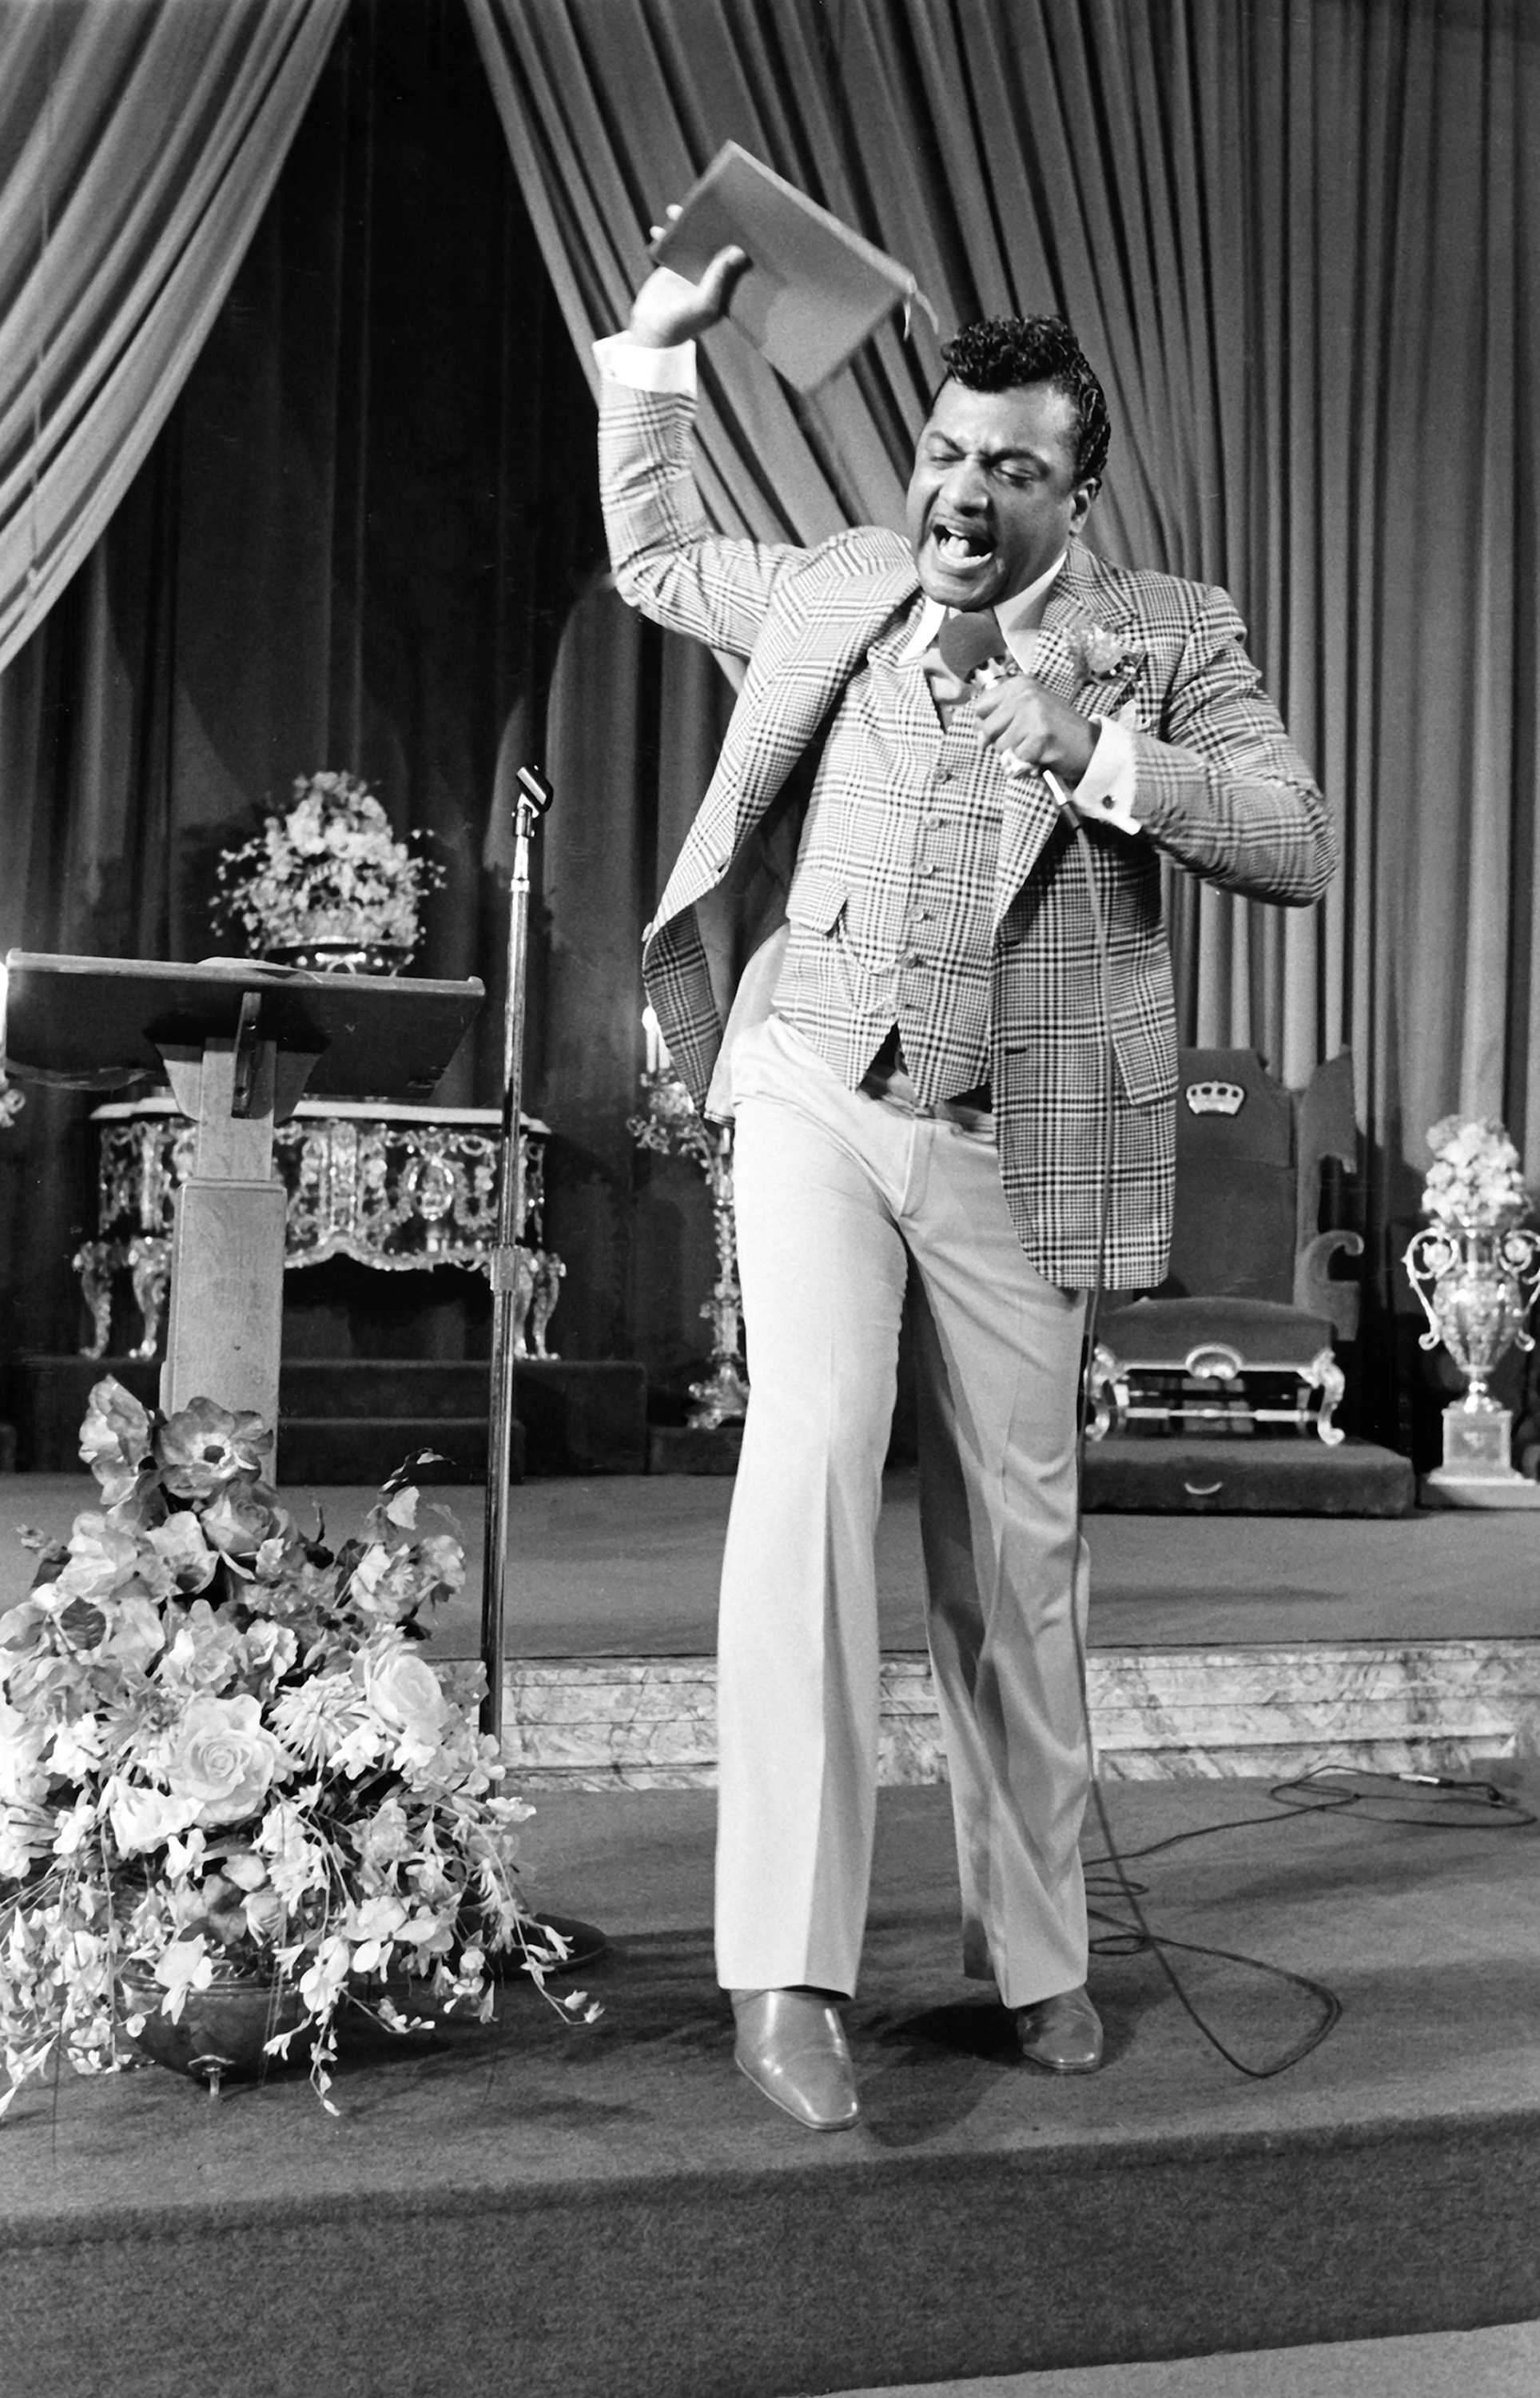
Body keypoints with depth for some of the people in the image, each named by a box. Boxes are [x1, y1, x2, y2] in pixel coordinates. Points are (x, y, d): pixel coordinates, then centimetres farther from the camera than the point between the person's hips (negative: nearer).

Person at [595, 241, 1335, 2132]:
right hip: (817, 1091, 1)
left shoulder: (1167, 639, 6)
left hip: (1010, 1140, 0)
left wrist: (1104, 755, -17)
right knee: (809, 1449, -20)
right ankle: (786, 1971, -15)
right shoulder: (838, 586, 14)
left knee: (1014, 1549, 6)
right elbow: (653, 557, 30)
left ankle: (1035, 1956, 23)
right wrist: (655, 351, 21)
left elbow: (1301, 851, -4)